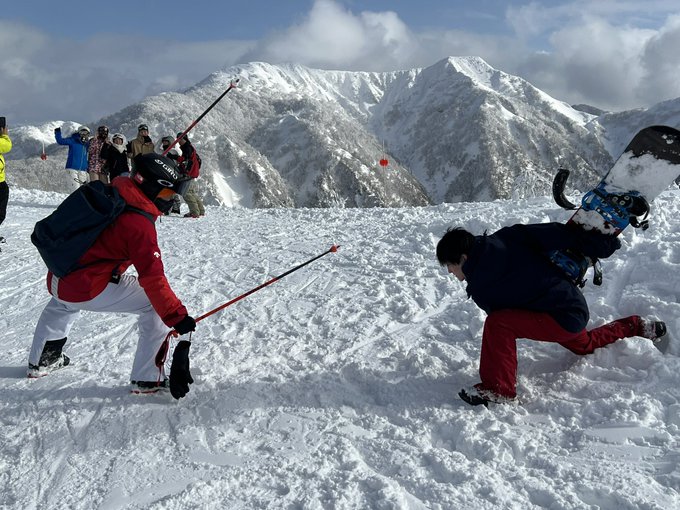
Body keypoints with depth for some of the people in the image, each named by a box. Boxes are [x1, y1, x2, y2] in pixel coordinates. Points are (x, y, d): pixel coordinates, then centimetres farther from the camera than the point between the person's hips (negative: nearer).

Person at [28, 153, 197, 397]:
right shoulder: (139, 224, -19)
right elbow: (152, 278, -24)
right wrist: (177, 316, -21)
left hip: (55, 281, 9)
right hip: (89, 290, -9)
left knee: (63, 303, 43)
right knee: (157, 305, -3)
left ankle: (40, 361, 57)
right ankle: (147, 379, 1)